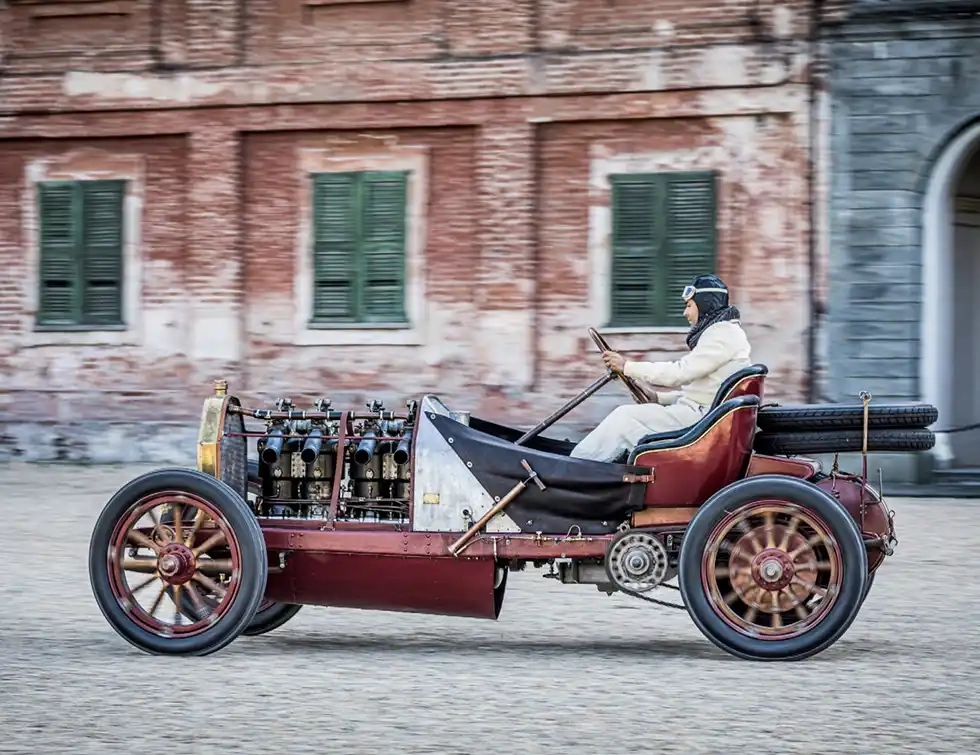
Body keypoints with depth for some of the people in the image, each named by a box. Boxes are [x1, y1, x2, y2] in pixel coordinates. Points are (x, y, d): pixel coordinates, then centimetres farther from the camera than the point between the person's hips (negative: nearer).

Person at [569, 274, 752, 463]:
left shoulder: (724, 333, -12)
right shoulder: (722, 331, 21)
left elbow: (680, 372, -19)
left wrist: (628, 367, -12)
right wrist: (658, 398, 11)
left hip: (703, 417, -10)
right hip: (700, 411, 10)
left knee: (625, 417, -14)